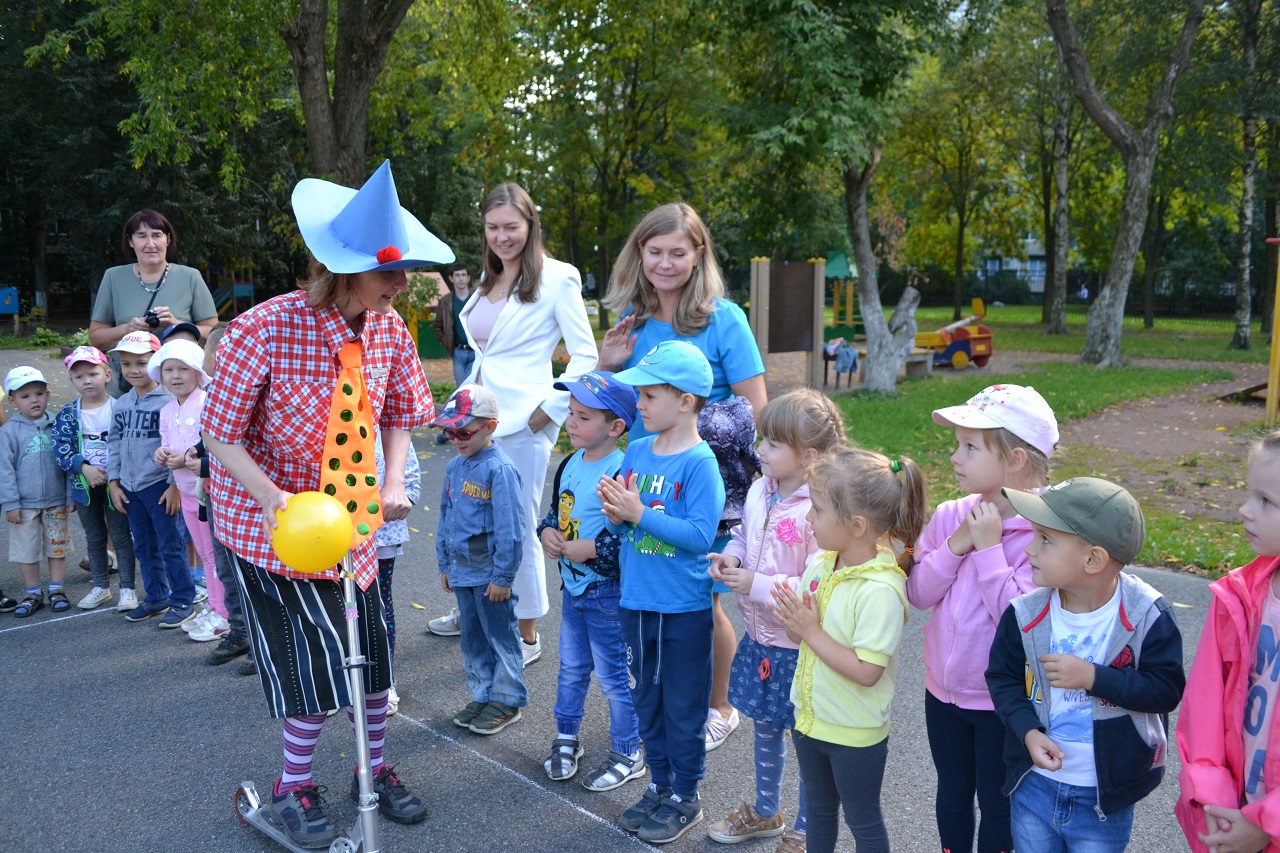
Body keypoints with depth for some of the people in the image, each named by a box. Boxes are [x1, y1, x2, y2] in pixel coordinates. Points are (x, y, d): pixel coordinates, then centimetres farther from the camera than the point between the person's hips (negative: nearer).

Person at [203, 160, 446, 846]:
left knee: (369, 648, 10)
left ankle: (374, 770, 35)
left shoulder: (389, 329, -8)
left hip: (351, 511, 5)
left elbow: (399, 414, 7)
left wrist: (393, 483, -9)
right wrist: (278, 501, -30)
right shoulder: (265, 332, -24)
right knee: (314, 655, -3)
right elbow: (220, 435, -17)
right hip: (270, 518, -5)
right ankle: (293, 788, 26)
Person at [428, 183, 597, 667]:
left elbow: (586, 357, -9)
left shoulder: (556, 279, -6)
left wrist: (548, 410, -13)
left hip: (522, 423, -7)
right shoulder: (488, 280, 16)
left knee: (517, 530, 0)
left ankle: (528, 636, 16)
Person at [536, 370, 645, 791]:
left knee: (613, 675, 6)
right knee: (571, 667, 22)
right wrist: (547, 532, -3)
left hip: (607, 593, -8)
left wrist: (591, 548, -24)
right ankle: (566, 738, 40)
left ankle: (627, 755, 23)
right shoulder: (570, 464, 4)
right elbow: (555, 510, 17)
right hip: (571, 586, 8)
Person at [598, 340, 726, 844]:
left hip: (683, 609, -6)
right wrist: (616, 513, -11)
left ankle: (685, 797, 28)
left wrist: (639, 512, -24)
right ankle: (660, 786, 37)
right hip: (635, 601, 7)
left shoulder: (699, 462, -16)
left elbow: (701, 534, -23)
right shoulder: (636, 452, 4)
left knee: (683, 706, 9)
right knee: (646, 699, 19)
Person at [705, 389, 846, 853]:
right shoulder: (759, 491, -1)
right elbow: (742, 533, 16)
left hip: (798, 646, -8)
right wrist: (730, 556, -5)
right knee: (766, 726, 25)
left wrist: (757, 584, -27)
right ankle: (765, 812, 46)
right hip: (760, 636, 8)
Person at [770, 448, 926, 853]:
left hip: (855, 733, -7)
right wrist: (794, 618, -17)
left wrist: (812, 631, -25)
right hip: (811, 717, 7)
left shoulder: (880, 591, -28)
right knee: (818, 810, 26)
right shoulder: (820, 564, -5)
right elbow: (799, 635, 5)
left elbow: (866, 672, -29)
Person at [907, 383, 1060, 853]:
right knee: (952, 794, 24)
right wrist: (956, 546, -20)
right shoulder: (949, 516, -5)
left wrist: (989, 547, -25)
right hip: (943, 690, 5)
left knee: (997, 805, 15)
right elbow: (918, 593, -6)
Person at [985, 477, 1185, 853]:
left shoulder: (1148, 617, -17)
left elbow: (1167, 689, -16)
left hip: (1106, 797, -2)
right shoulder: (1025, 614, -12)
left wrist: (1093, 677, -26)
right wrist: (1028, 731, -17)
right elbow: (1003, 677, -2)